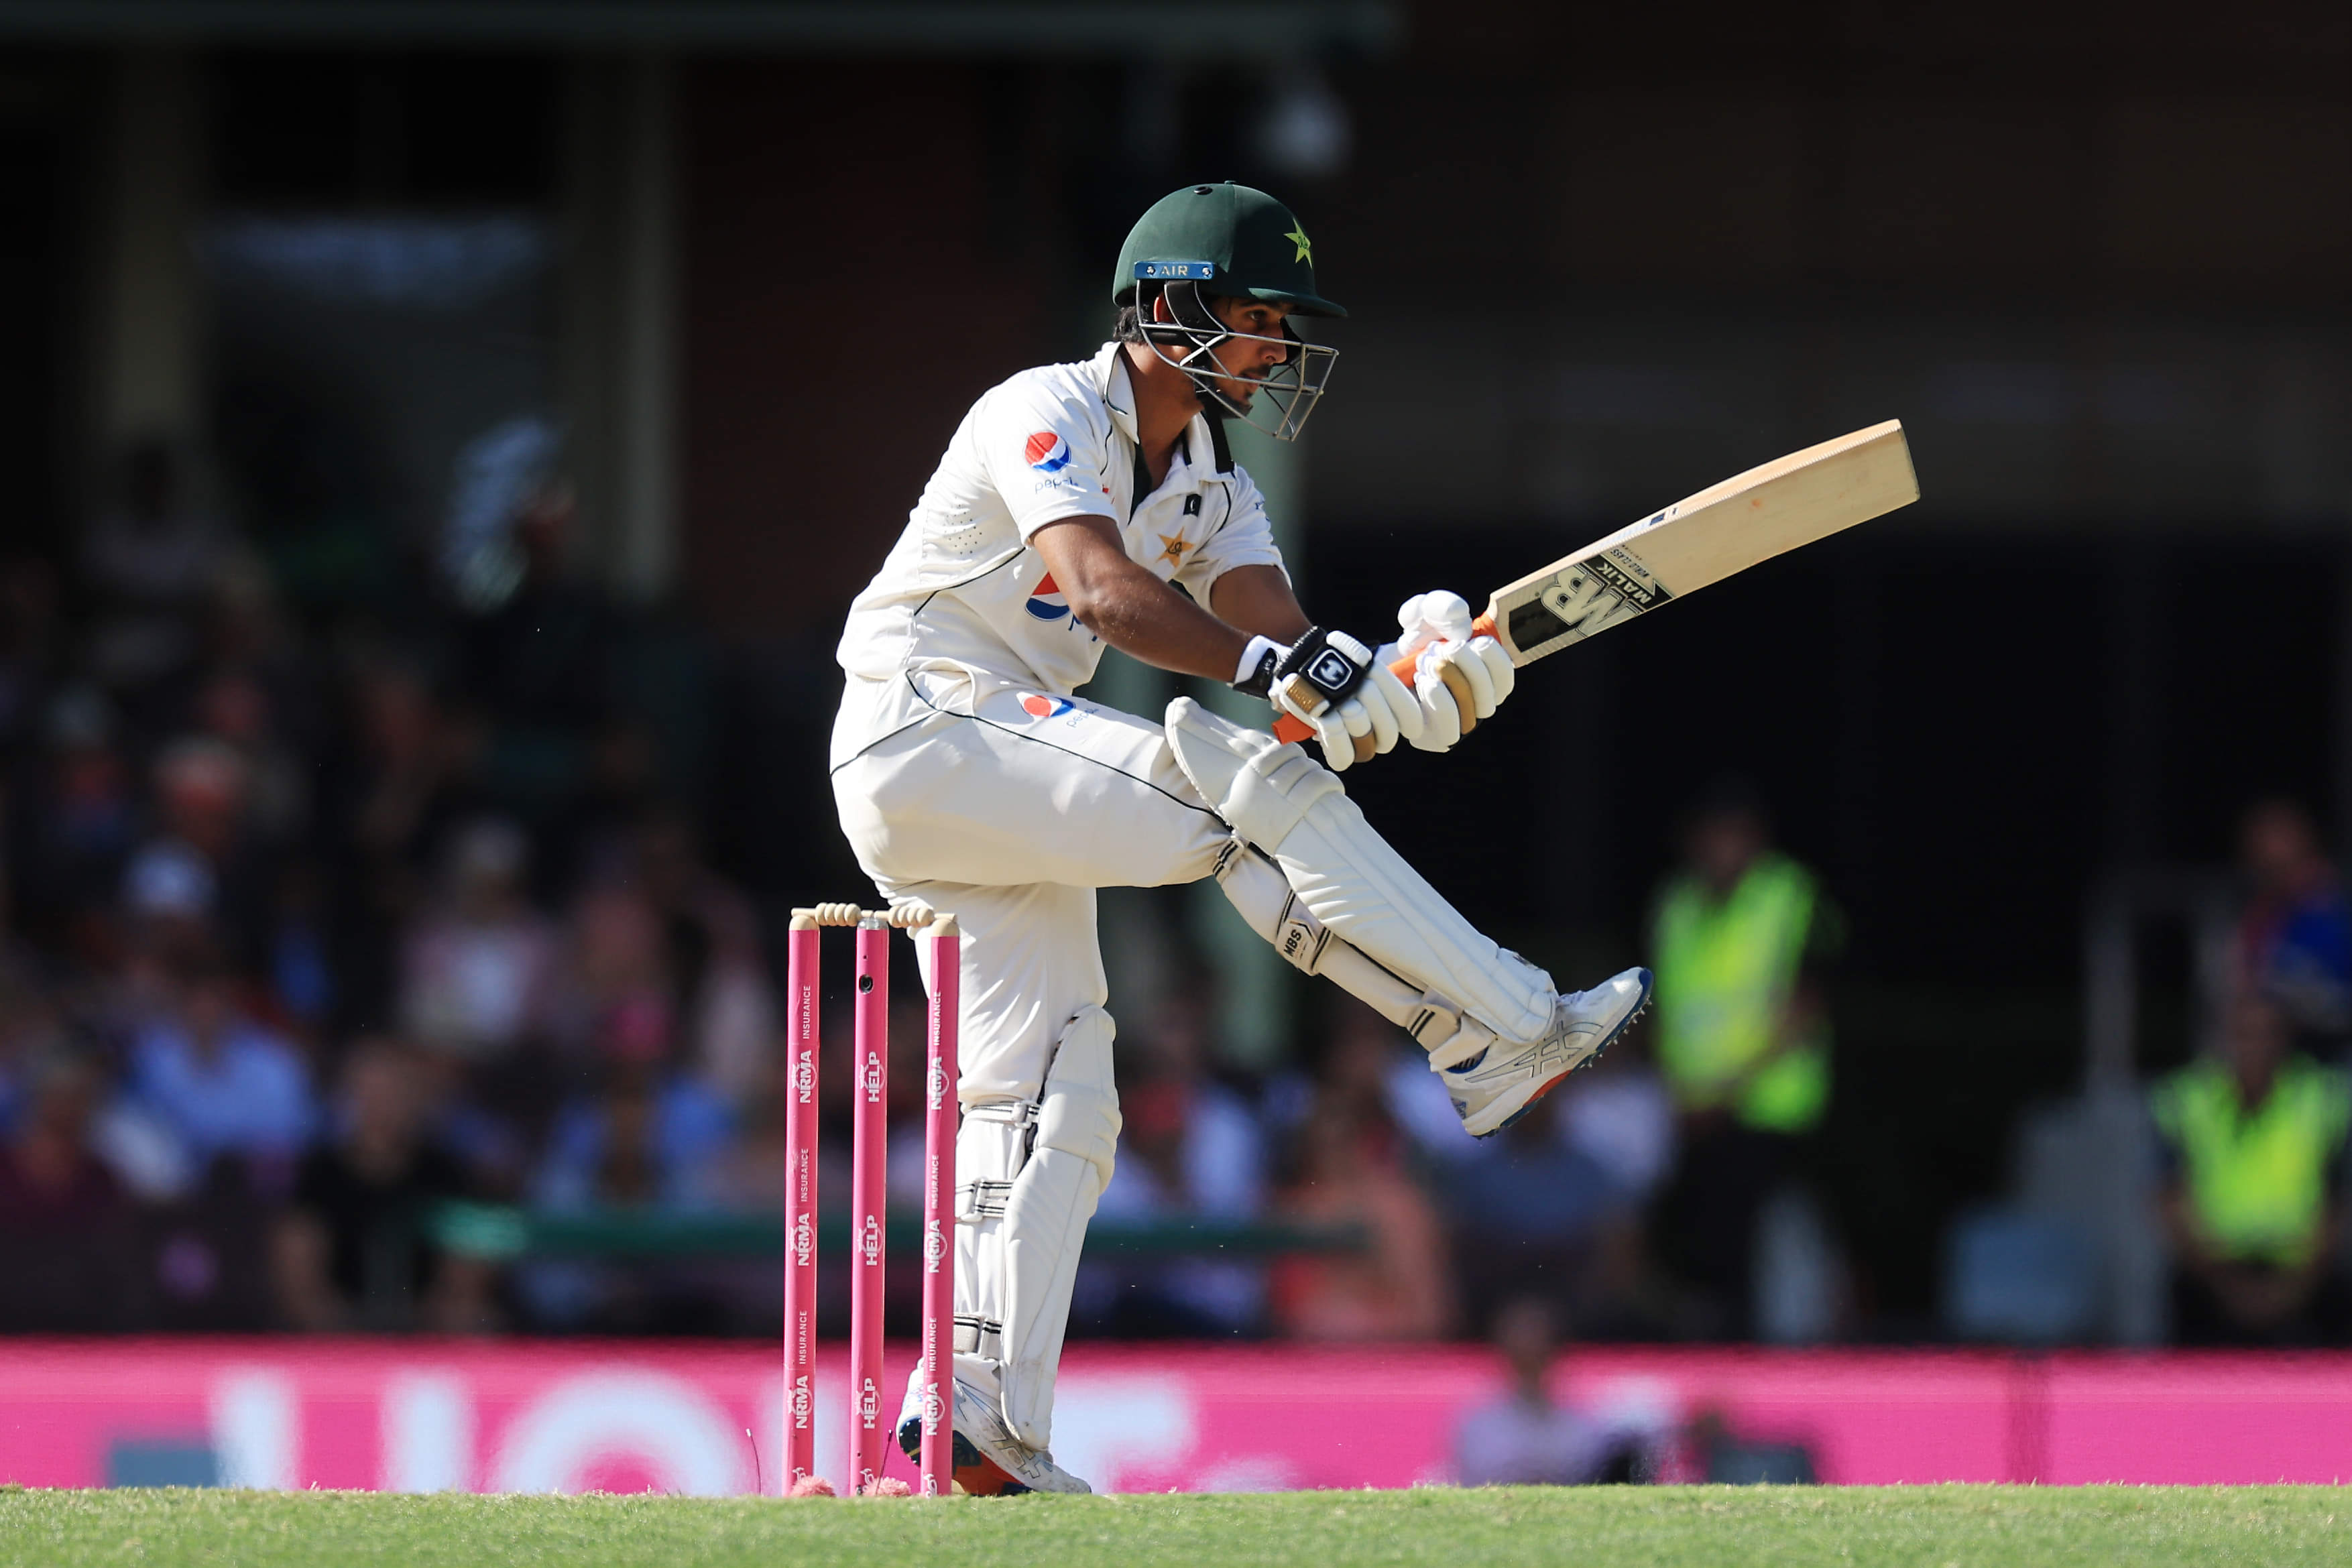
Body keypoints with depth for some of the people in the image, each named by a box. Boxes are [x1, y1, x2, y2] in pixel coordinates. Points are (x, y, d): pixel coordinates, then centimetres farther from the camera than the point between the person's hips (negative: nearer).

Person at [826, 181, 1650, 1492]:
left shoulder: (1210, 485, 13)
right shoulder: (1048, 416, -12)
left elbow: (1274, 630, -4)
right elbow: (1109, 594, -30)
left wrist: (1409, 672, -26)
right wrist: (1295, 669, -42)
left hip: (1007, 784, 10)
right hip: (915, 733, -10)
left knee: (1056, 1107, 3)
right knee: (1243, 779, -24)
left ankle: (986, 1419, 1)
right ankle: (1500, 1035, -25)